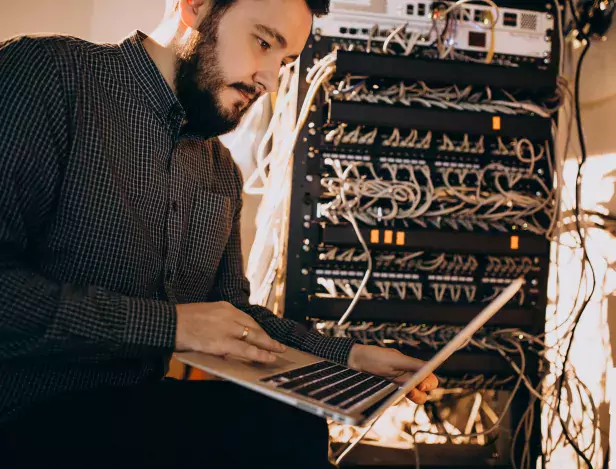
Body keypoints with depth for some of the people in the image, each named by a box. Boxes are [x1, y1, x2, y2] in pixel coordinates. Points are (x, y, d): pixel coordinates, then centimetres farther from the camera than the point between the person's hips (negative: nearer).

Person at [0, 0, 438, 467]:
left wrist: (348, 355, 5)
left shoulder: (223, 171, 11)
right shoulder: (50, 73, -11)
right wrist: (166, 323, -20)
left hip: (148, 402, 7)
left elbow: (234, 311, 16)